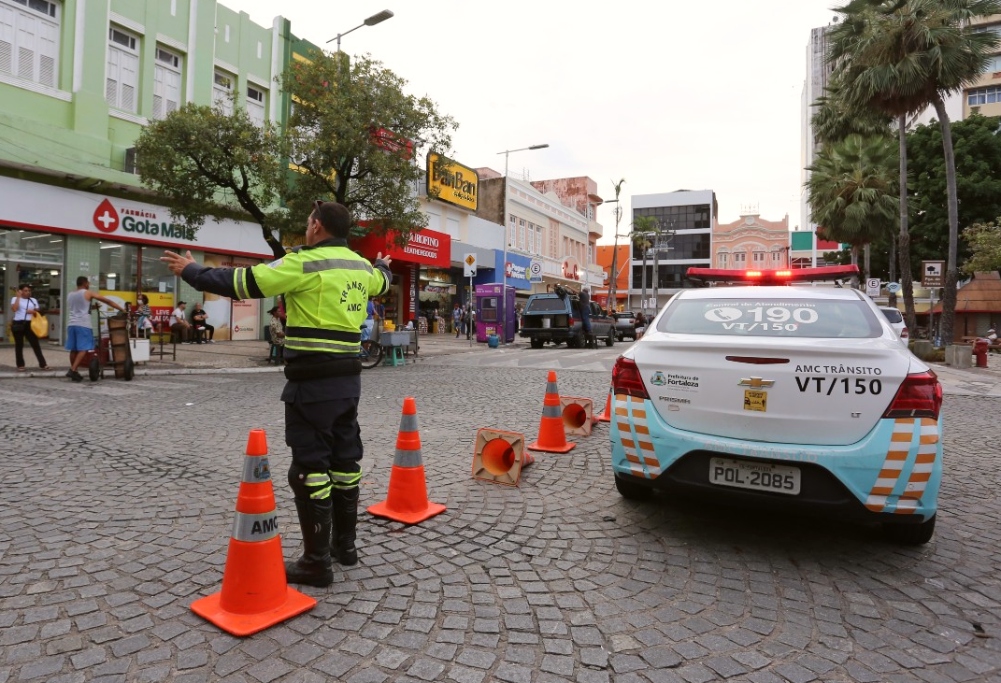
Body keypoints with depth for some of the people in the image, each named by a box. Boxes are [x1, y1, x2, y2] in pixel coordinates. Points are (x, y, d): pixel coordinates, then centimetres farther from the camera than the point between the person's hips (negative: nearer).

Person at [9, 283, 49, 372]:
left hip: (29, 324, 2)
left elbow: (38, 312, 16)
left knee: (35, 344, -1)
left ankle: (42, 364, -1)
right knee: (19, 345, 5)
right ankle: (20, 365, 11)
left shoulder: (33, 300, 12)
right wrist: (18, 297, -12)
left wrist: (33, 312, -7)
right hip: (18, 324, -2)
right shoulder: (15, 299, 2)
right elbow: (14, 309, -16)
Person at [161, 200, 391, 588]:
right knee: (345, 459, 16)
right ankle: (345, 544, 30)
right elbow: (382, 282, 34)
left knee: (310, 468, 0)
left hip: (312, 384, -8)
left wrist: (191, 271, 6)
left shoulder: (306, 265, -12)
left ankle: (316, 563, 9)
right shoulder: (362, 268, 10)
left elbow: (242, 282, -10)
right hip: (348, 379, 8)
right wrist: (382, 265, 58)